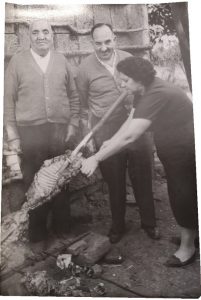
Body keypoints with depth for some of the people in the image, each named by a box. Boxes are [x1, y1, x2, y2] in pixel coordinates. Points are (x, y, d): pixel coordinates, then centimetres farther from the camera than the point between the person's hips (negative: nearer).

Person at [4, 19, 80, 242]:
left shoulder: (61, 61, 9)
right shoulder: (17, 61, 2)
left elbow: (73, 96, 12)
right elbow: (8, 100, 0)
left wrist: (73, 125, 4)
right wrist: (12, 136, -4)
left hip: (60, 131, 2)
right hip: (30, 132, -2)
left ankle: (62, 227, 29)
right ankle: (37, 230, 26)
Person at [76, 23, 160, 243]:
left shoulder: (128, 59, 1)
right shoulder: (85, 69, -5)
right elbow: (83, 105, 3)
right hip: (107, 137, -2)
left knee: (143, 179, 10)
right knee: (115, 183, 11)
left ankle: (149, 222, 31)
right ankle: (117, 225, 33)